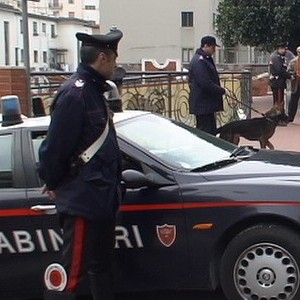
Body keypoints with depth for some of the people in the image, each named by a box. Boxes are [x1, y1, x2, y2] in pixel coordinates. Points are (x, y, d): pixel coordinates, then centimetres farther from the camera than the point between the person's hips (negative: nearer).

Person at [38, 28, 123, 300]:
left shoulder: (94, 90, 14)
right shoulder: (75, 94, -19)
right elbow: (55, 146, -20)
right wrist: (53, 183, -7)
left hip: (102, 197, 10)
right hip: (82, 199, -10)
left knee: (102, 265, 21)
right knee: (72, 271, -6)